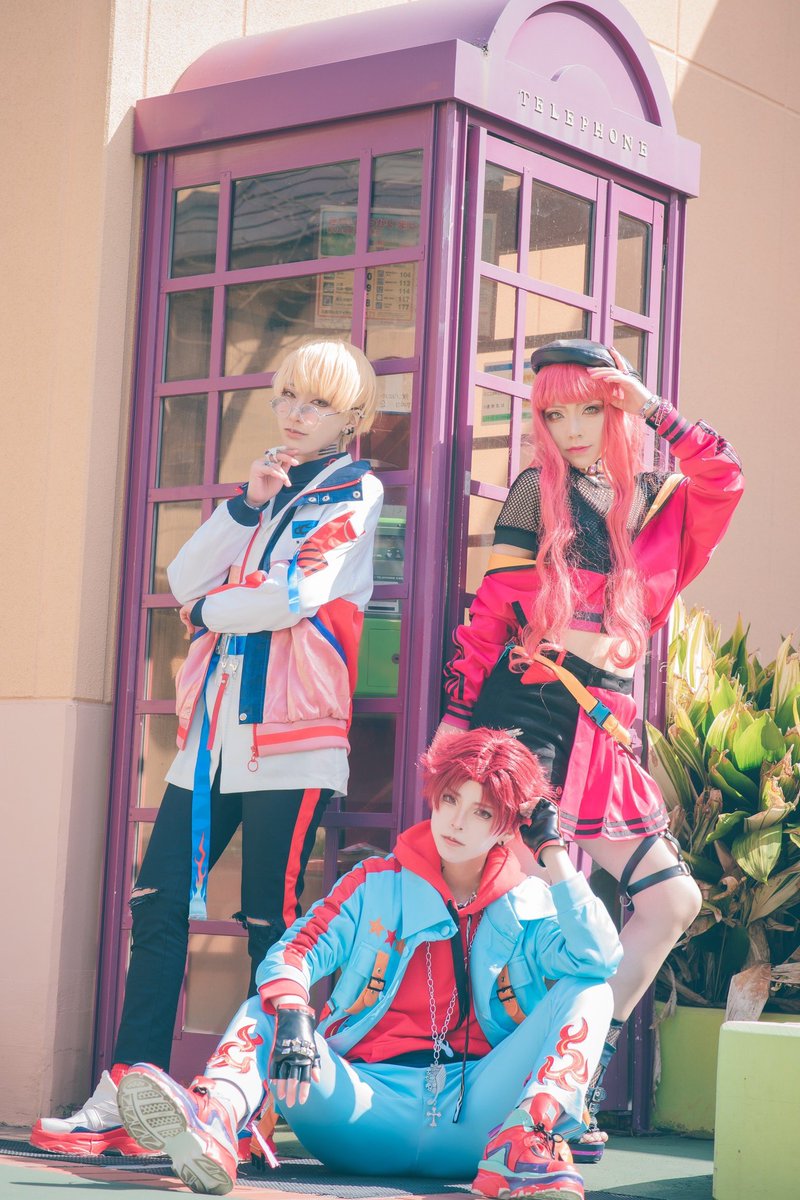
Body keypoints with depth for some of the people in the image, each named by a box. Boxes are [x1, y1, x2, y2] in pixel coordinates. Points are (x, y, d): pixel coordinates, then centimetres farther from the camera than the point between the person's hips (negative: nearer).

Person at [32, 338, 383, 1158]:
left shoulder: (354, 494, 1)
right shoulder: (265, 486, 22)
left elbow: (294, 597, -14)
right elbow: (186, 581, 8)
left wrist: (208, 611, 1)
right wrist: (245, 505, -3)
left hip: (289, 737, -6)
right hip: (214, 732, 7)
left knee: (270, 922, -4)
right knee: (159, 905, 1)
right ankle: (126, 1099, 3)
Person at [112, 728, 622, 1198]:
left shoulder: (528, 906, 12)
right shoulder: (377, 885, 12)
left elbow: (599, 959, -9)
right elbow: (293, 954, -3)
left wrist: (552, 850, -3)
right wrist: (291, 1016, -26)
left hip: (474, 1114, 0)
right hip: (371, 1102, 0)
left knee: (589, 990, -14)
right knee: (264, 1012, -20)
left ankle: (523, 1145, -38)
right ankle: (213, 1118, -55)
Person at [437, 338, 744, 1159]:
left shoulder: (656, 503, 13)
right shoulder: (536, 495, 3)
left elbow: (723, 479, -7)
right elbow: (488, 616, 0)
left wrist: (650, 408, -4)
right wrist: (455, 716, -5)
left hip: (604, 736, 5)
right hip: (526, 716, -5)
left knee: (672, 899, 3)